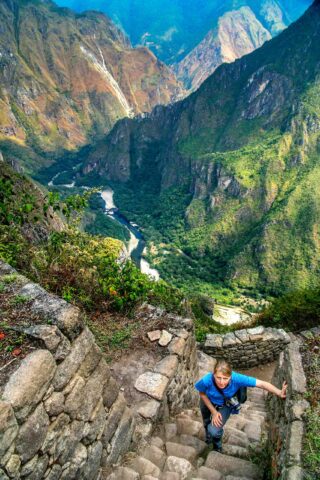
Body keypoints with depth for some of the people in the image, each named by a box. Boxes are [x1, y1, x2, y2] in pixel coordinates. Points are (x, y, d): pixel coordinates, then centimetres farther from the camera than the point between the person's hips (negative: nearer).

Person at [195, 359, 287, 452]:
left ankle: (217, 445, 23)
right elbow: (202, 393, -18)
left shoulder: (236, 378, -42)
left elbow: (262, 384, -40)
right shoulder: (206, 380, -41)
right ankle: (208, 434, 65)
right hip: (208, 402, 1)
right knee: (207, 423, 27)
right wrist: (213, 411, -17)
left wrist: (280, 393, -50)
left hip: (225, 406, -1)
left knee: (214, 431, -14)